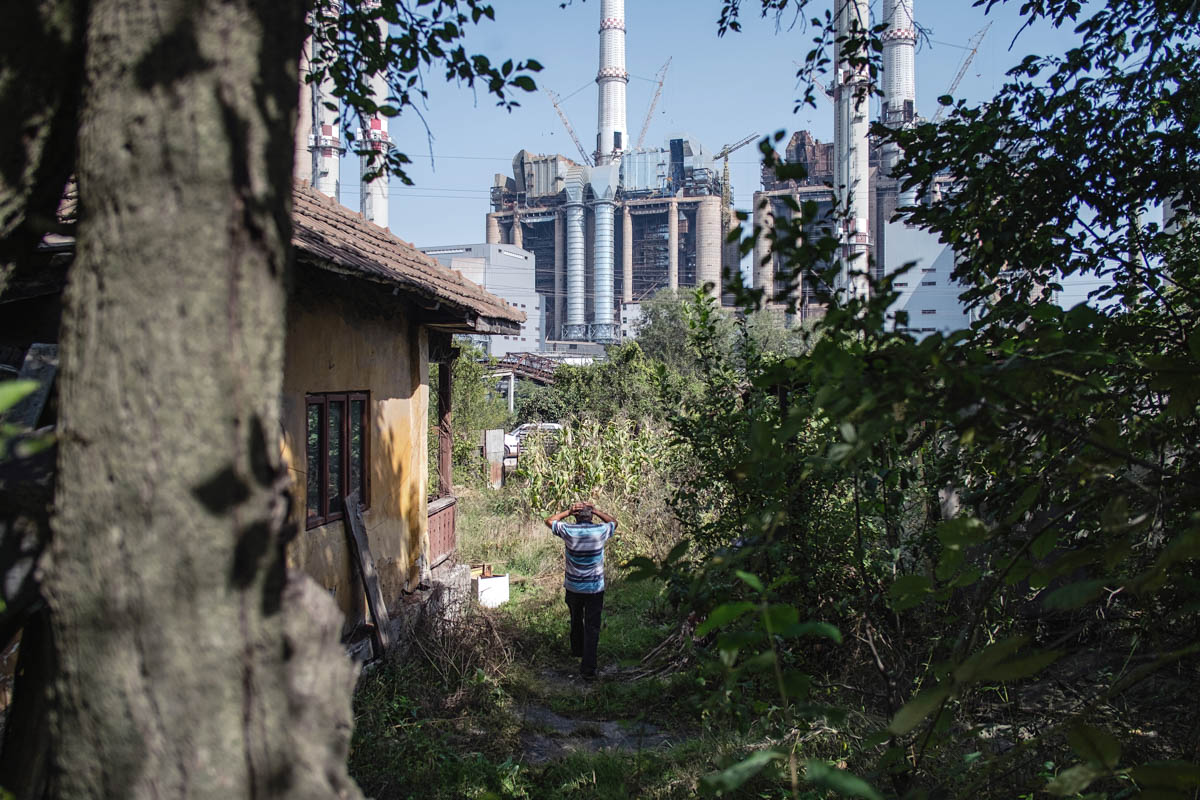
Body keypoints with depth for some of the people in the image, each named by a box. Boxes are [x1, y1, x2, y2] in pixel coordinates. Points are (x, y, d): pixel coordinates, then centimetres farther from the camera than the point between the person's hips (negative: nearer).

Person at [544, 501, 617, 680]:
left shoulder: (569, 531, -11)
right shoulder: (600, 531, -11)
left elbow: (549, 520, 7)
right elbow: (613, 522, 13)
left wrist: (567, 512, -2)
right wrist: (596, 511, 2)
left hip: (573, 587, 2)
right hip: (595, 588, -2)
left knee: (576, 621, 24)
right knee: (592, 628, 1)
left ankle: (578, 652, 44)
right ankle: (588, 668, -4)